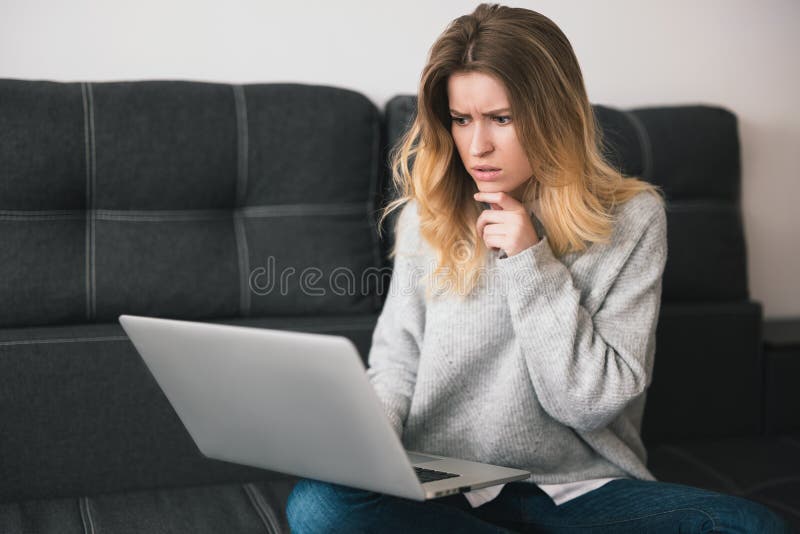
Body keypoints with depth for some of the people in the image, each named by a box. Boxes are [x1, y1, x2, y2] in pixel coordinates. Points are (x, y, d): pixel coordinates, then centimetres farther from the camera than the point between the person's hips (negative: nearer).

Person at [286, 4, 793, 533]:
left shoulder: (632, 218, -4)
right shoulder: (428, 215, 3)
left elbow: (594, 400, -7)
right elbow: (397, 360, 7)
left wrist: (532, 264, -15)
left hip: (577, 488, -2)